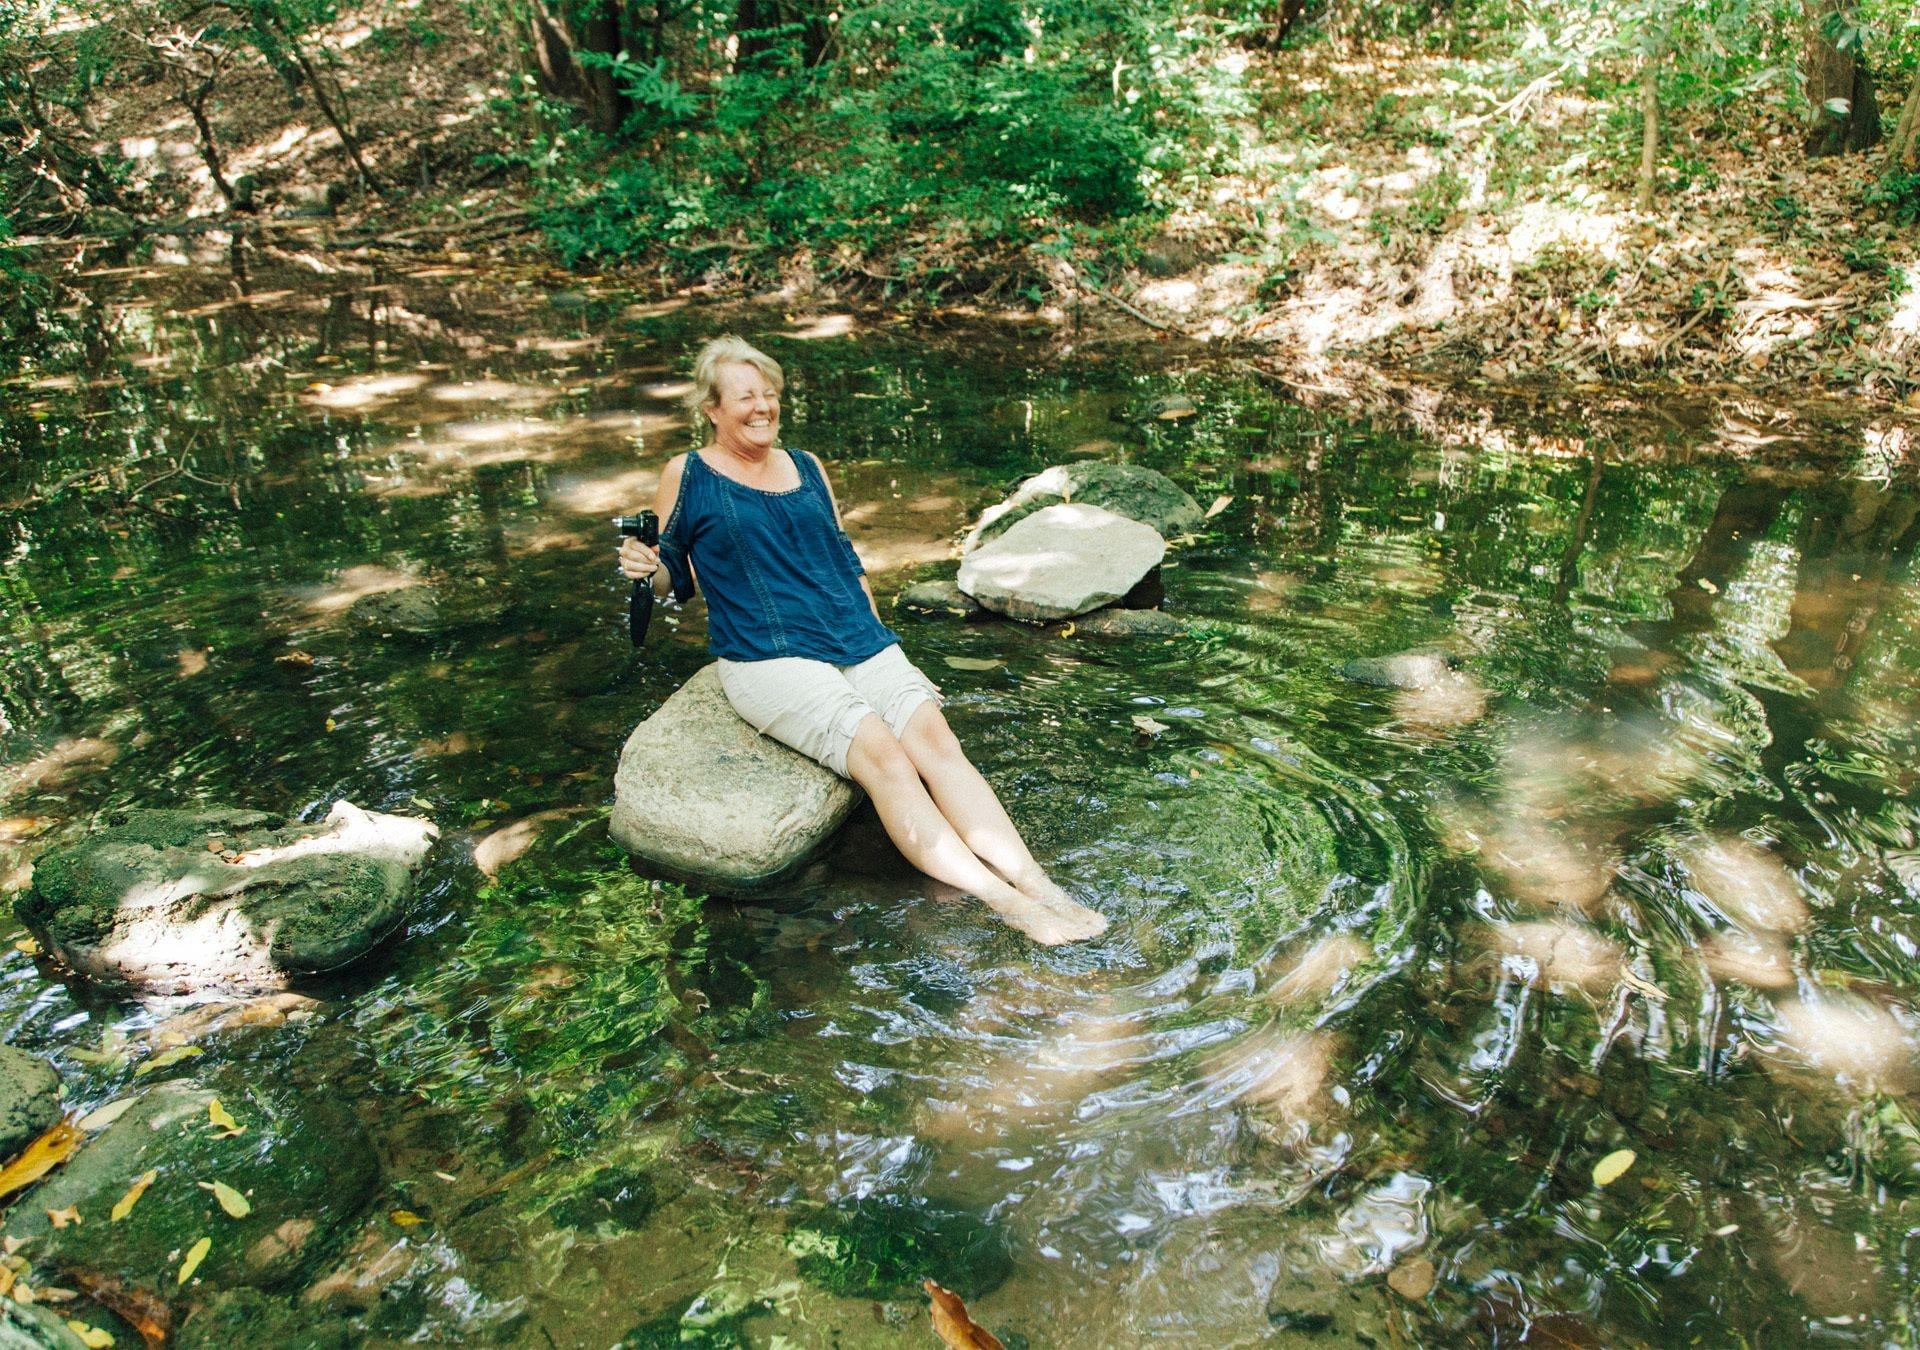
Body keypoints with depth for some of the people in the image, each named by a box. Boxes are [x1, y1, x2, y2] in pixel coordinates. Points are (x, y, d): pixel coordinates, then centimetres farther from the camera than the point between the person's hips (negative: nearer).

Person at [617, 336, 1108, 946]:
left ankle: (1038, 883, -28)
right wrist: (646, 568, -13)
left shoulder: (808, 468, 20)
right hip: (767, 659, -5)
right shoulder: (687, 476, 7)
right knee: (880, 751, -27)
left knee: (936, 739, -20)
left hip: (858, 642, 5)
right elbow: (675, 578, 9)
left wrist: (876, 634, 16)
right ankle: (1002, 901, -32)